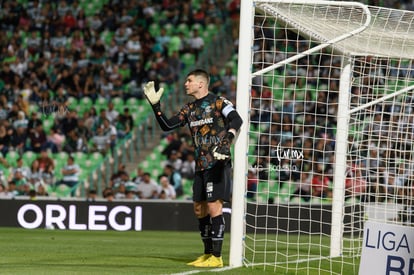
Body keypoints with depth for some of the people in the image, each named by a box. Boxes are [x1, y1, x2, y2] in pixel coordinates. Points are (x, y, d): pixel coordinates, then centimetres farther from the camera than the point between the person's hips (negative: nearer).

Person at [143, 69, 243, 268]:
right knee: (200, 210, 9)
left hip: (218, 164, -8)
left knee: (214, 207, -11)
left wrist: (226, 143, -37)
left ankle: (217, 257, -7)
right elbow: (167, 125, 15)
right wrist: (155, 104, 6)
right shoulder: (190, 109, 15)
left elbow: (236, 120, -23)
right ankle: (208, 254, 19)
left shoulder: (219, 102, -8)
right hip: (200, 167, 8)